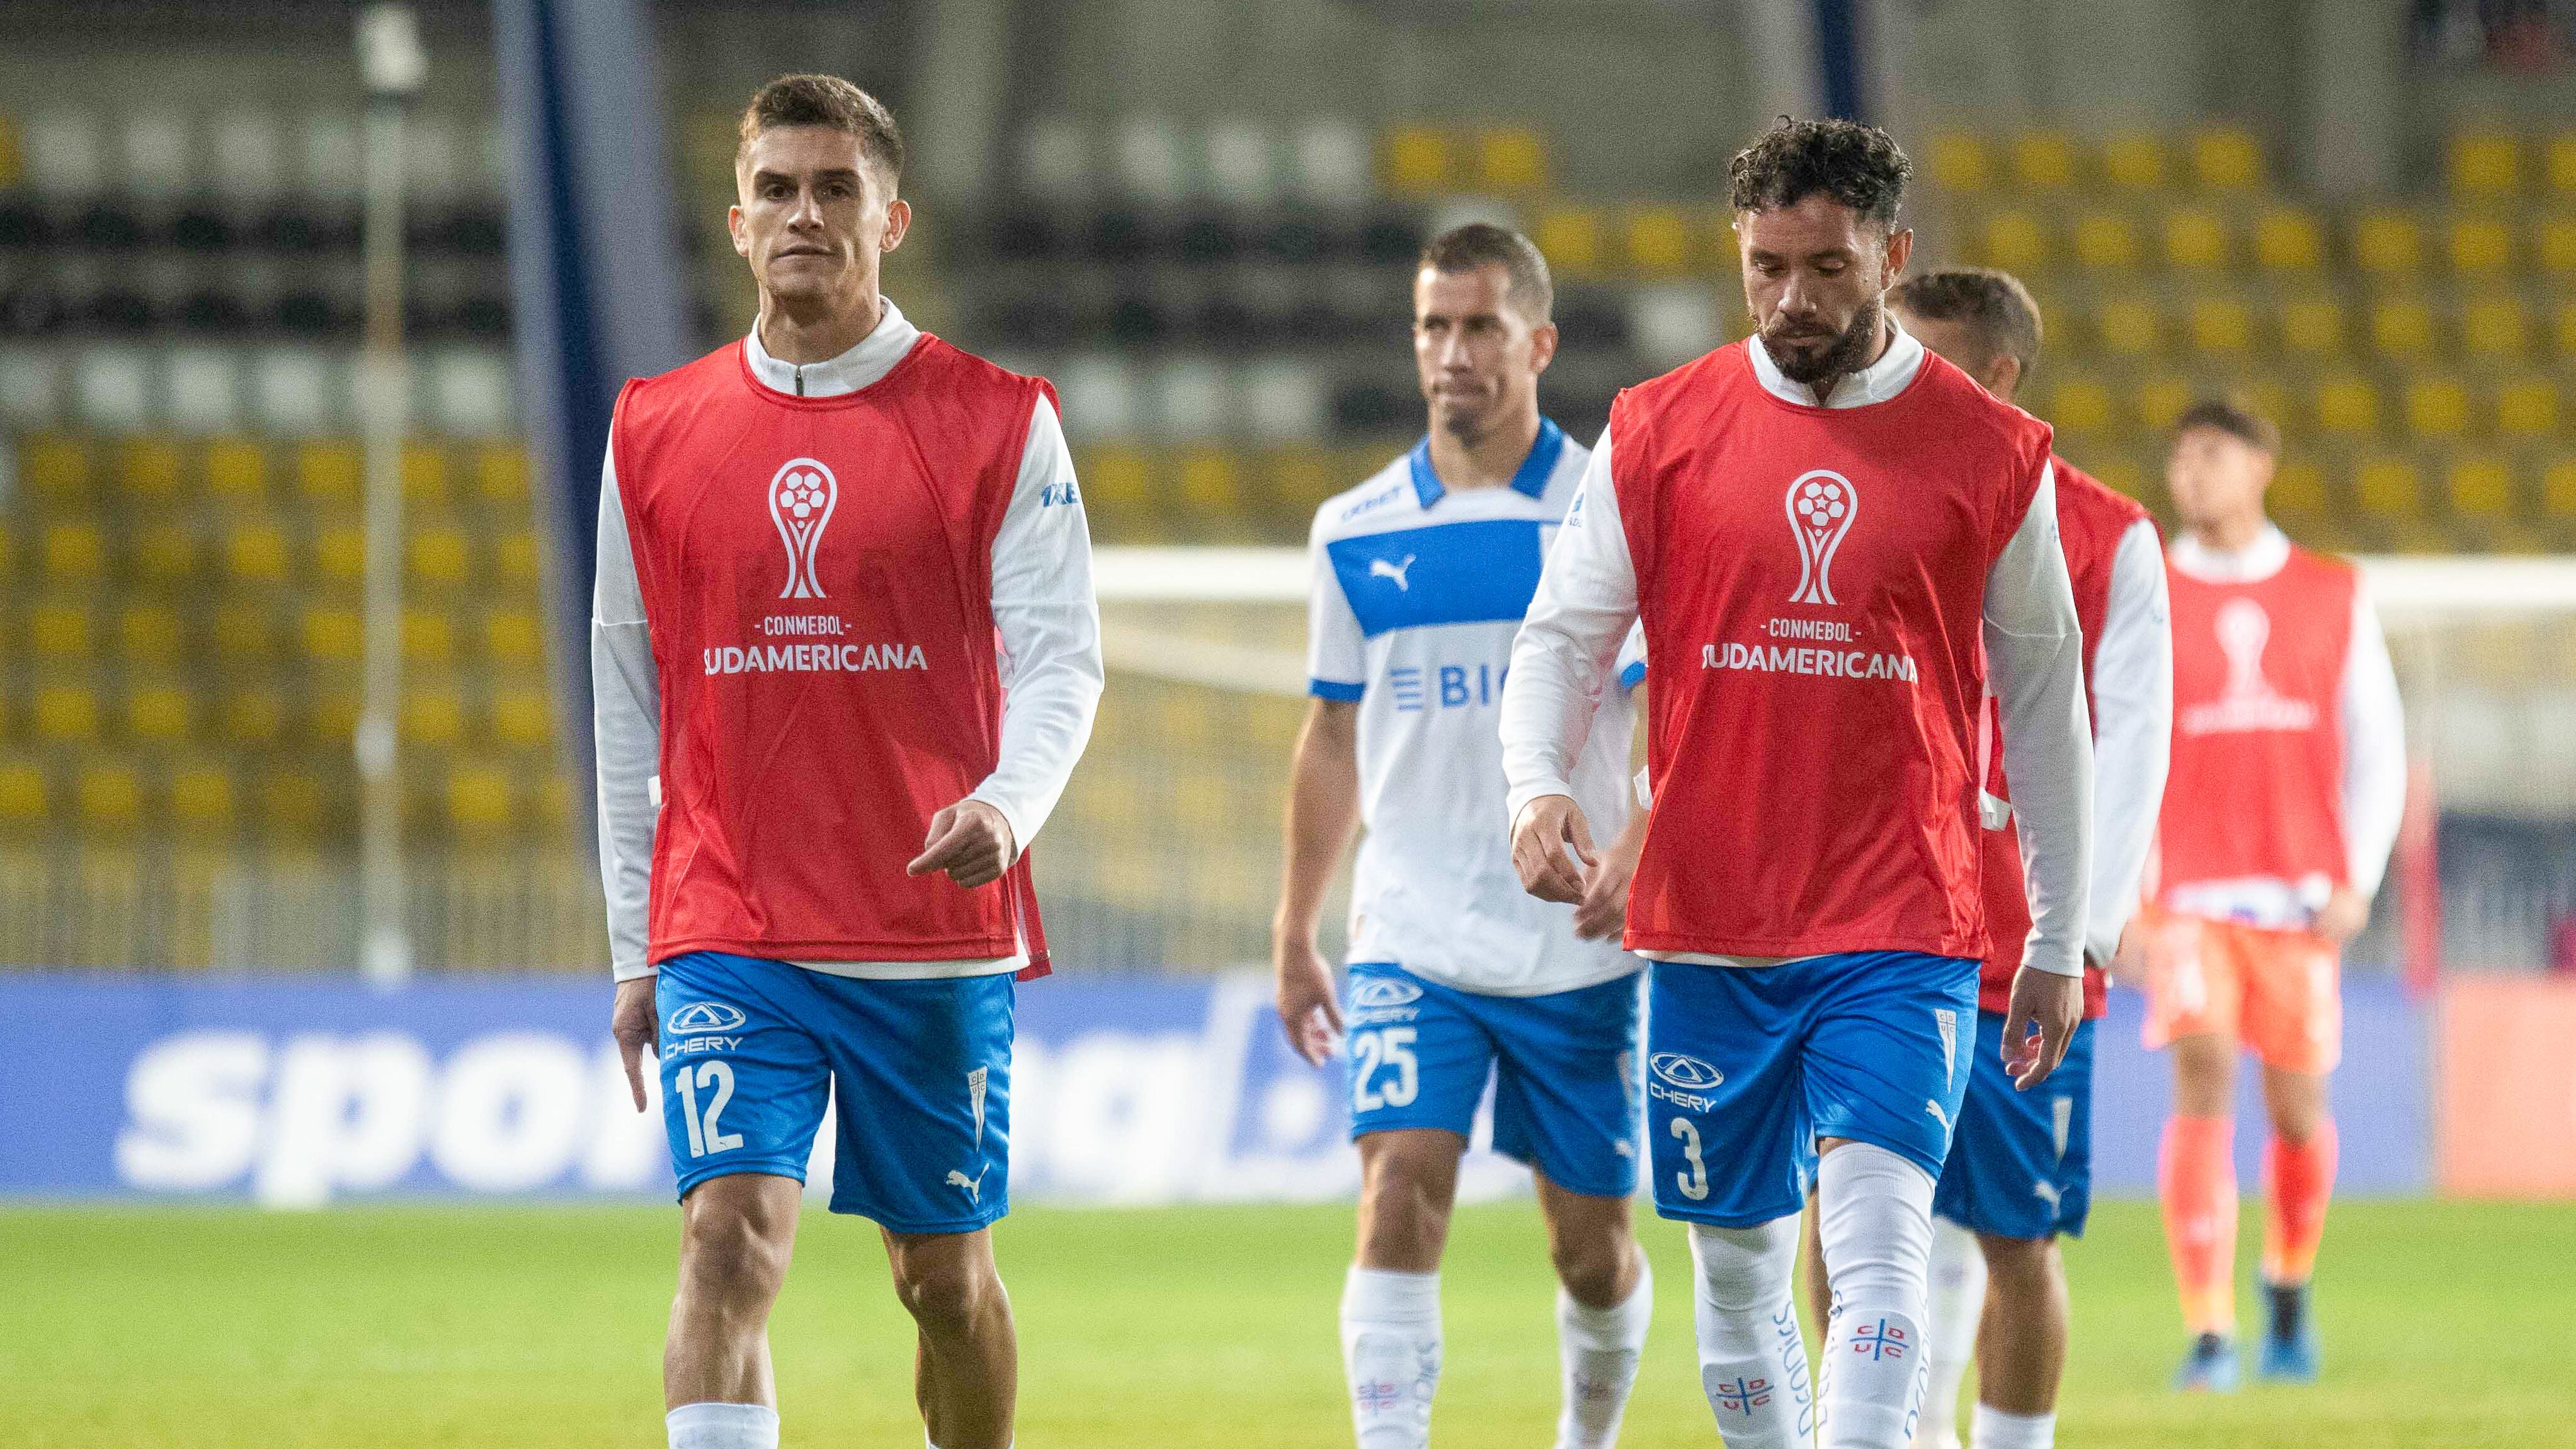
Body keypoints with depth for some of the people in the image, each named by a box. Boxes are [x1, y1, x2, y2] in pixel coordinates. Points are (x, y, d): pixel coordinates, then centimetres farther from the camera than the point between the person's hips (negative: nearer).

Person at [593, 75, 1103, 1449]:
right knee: (730, 1233, -16)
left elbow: (1059, 661, -2)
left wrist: (1007, 806, -23)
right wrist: (637, 951, 11)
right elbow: (625, 701, 12)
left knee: (945, 1274, 9)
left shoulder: (996, 423, 1)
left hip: (939, 936, 0)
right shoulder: (653, 432, 7)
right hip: (727, 932, 1)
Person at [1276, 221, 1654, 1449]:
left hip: (1577, 947, -1)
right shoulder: (1357, 533, 6)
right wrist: (1293, 933, 17)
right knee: (1399, 1197, -17)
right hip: (1410, 943, 1)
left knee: (1590, 1244, 8)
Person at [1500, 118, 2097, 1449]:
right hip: (1706, 932, 2)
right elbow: (1565, 631, 8)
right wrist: (1536, 782, -13)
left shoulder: (1990, 456, 2)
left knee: (1877, 1248, -18)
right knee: (1736, 1275, 10)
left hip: (1902, 937, -2)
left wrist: (2058, 946, 11)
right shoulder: (1659, 432, 4)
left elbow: (2042, 700, 10)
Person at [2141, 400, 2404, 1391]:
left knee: (2298, 1107, 6)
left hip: (2298, 894, 2)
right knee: (2203, 1077, -18)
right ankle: (2209, 1334, -21)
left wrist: (2357, 880, 0)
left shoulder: (2333, 597, 8)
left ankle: (2288, 1283, 35)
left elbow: (2376, 745, 10)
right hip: (2187, 892, -2)